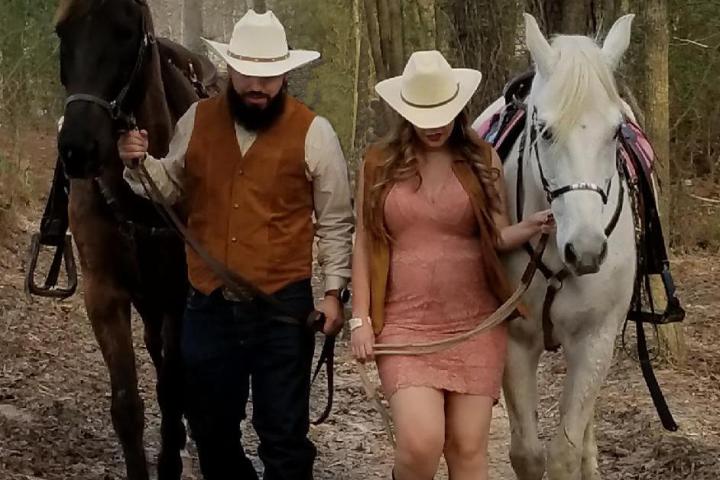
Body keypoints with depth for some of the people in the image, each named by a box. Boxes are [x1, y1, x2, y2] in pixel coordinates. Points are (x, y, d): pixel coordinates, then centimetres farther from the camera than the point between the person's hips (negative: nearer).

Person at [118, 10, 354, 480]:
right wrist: (138, 164, -5)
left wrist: (333, 291, -5)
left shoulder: (313, 131, -6)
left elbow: (335, 221, 0)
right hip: (208, 305, 4)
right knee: (210, 427, 17)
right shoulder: (197, 121, 3)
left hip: (282, 306, -4)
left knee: (283, 432, 4)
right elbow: (170, 185, 15)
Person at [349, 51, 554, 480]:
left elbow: (497, 239, 5)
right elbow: (365, 244, 7)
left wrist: (531, 227, -16)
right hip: (405, 324, -1)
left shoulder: (483, 160, 4)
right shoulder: (379, 164, 5)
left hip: (474, 322, 1)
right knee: (421, 442, -16)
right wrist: (360, 318, 1)